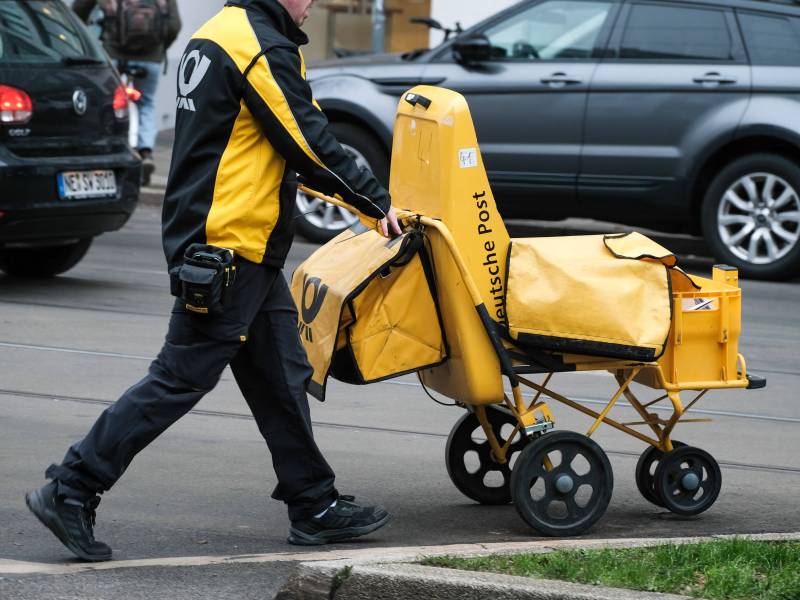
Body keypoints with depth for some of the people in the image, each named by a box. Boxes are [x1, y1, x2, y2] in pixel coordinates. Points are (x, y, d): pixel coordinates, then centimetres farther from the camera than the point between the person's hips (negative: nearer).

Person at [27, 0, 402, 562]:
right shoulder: (264, 48, -15)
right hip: (233, 248, -10)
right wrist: (378, 202, -2)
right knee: (182, 378, -6)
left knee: (281, 377, 13)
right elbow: (310, 143, -14)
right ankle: (72, 489, -3)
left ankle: (315, 505, 19)